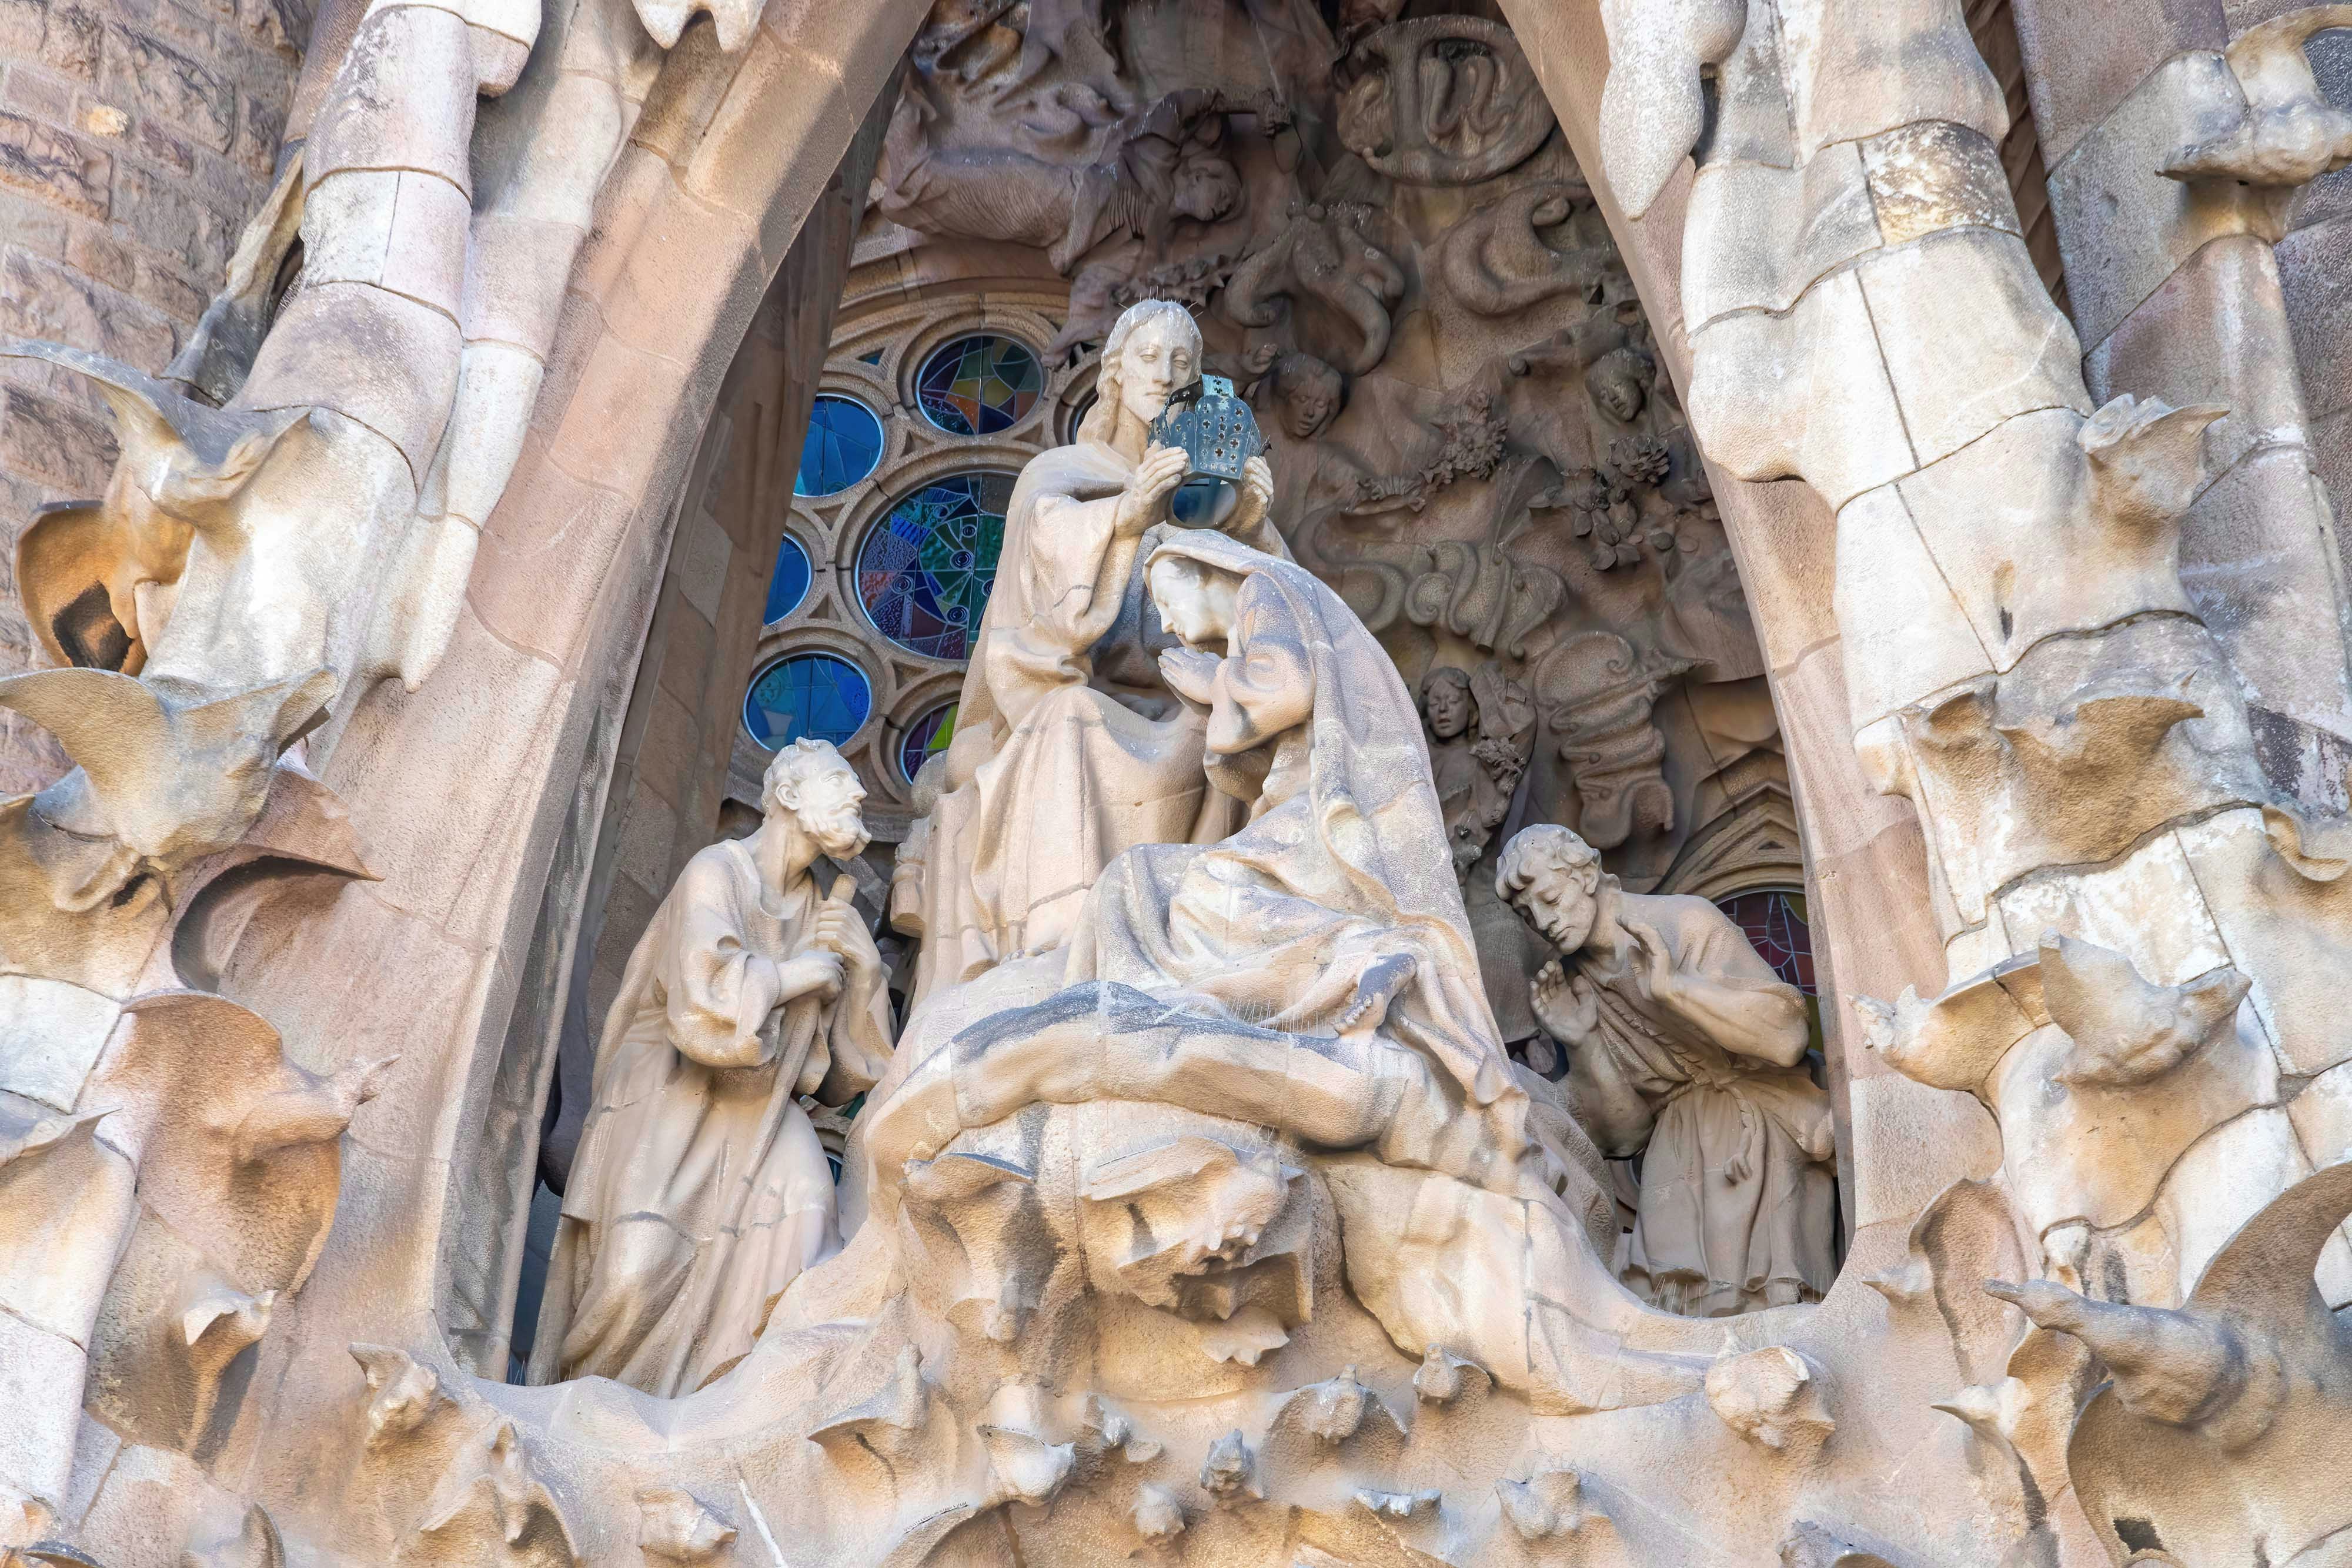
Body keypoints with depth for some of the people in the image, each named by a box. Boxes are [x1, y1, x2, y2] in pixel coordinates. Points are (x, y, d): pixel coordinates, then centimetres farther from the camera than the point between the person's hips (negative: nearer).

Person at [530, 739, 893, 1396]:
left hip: (756, 1103, 6)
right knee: (638, 1275, -23)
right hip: (669, 1095, -6)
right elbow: (710, 1003, -28)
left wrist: (861, 964, -5)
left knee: (802, 1194, -26)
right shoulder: (715, 875, -11)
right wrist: (806, 971, -14)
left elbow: (851, 1065, 11)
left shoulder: (816, 909, 9)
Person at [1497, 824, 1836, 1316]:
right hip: (1679, 1143, 4)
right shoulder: (1574, 989, 5)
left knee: (1768, 1299, -18)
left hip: (1763, 1131, -4)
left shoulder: (1684, 923, -9)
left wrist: (1672, 986, -26)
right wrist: (1581, 1044, -9)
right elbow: (1625, 1135, 5)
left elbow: (1785, 1037, -19)